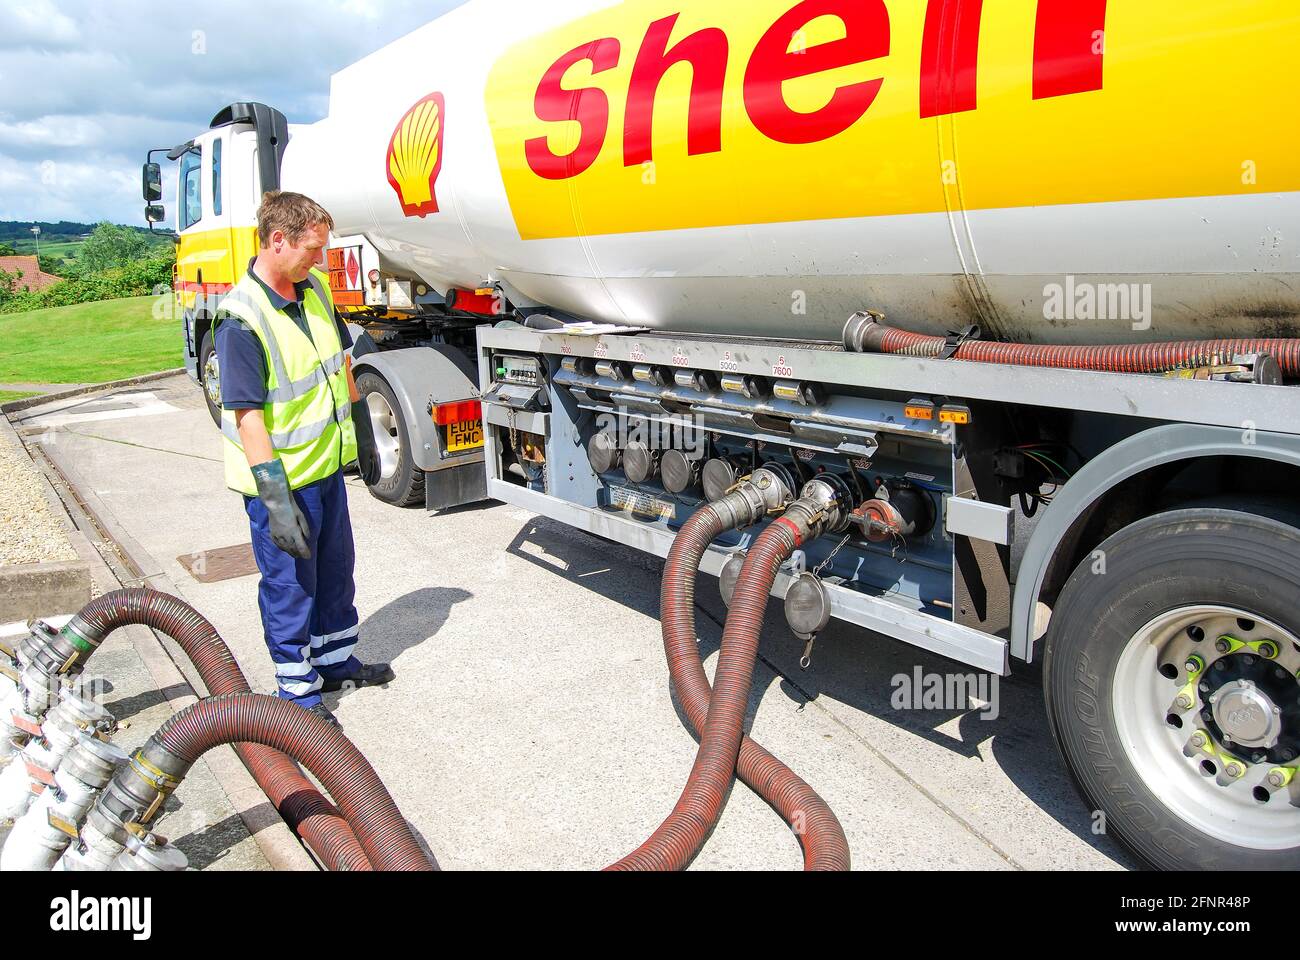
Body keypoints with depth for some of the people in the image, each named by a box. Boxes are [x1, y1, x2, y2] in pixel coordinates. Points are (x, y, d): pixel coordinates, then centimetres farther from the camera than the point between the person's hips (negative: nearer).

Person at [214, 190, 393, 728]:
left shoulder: (315, 287, 2)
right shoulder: (242, 319, -24)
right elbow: (248, 415, -25)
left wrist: (362, 437, 17)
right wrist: (276, 500, -26)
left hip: (328, 464, 8)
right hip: (281, 479, -8)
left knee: (335, 571, 22)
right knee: (289, 586, 7)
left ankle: (336, 661, 42)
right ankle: (299, 691, 25)